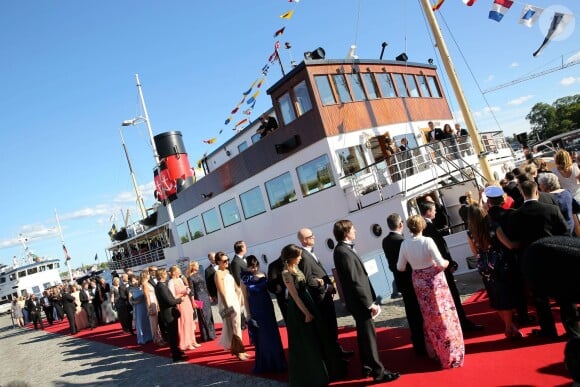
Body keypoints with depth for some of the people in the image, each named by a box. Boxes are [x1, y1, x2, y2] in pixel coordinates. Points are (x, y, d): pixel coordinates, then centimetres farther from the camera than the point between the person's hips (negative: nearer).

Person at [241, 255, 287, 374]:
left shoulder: (263, 275, -1)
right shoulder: (245, 279, -9)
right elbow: (245, 297, -6)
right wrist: (248, 313, -8)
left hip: (267, 306, 3)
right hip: (255, 309, -3)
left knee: (272, 334, 10)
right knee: (261, 337, 8)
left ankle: (276, 362, 26)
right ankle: (264, 364, 23)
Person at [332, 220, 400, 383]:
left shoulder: (342, 249, 8)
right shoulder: (344, 252, -23)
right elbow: (355, 281, -24)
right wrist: (370, 303, -19)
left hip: (358, 301, 10)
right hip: (360, 301, -10)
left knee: (364, 334, 19)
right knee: (369, 336, 0)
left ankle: (367, 367, 32)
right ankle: (378, 372, 11)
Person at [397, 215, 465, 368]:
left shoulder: (404, 244, -6)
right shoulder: (427, 241, -19)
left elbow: (400, 267, 1)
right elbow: (441, 263, -20)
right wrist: (447, 262, 2)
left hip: (419, 282, 4)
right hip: (434, 280, -4)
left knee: (430, 317, 19)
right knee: (444, 316, 9)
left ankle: (435, 351, 34)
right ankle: (451, 354, 17)